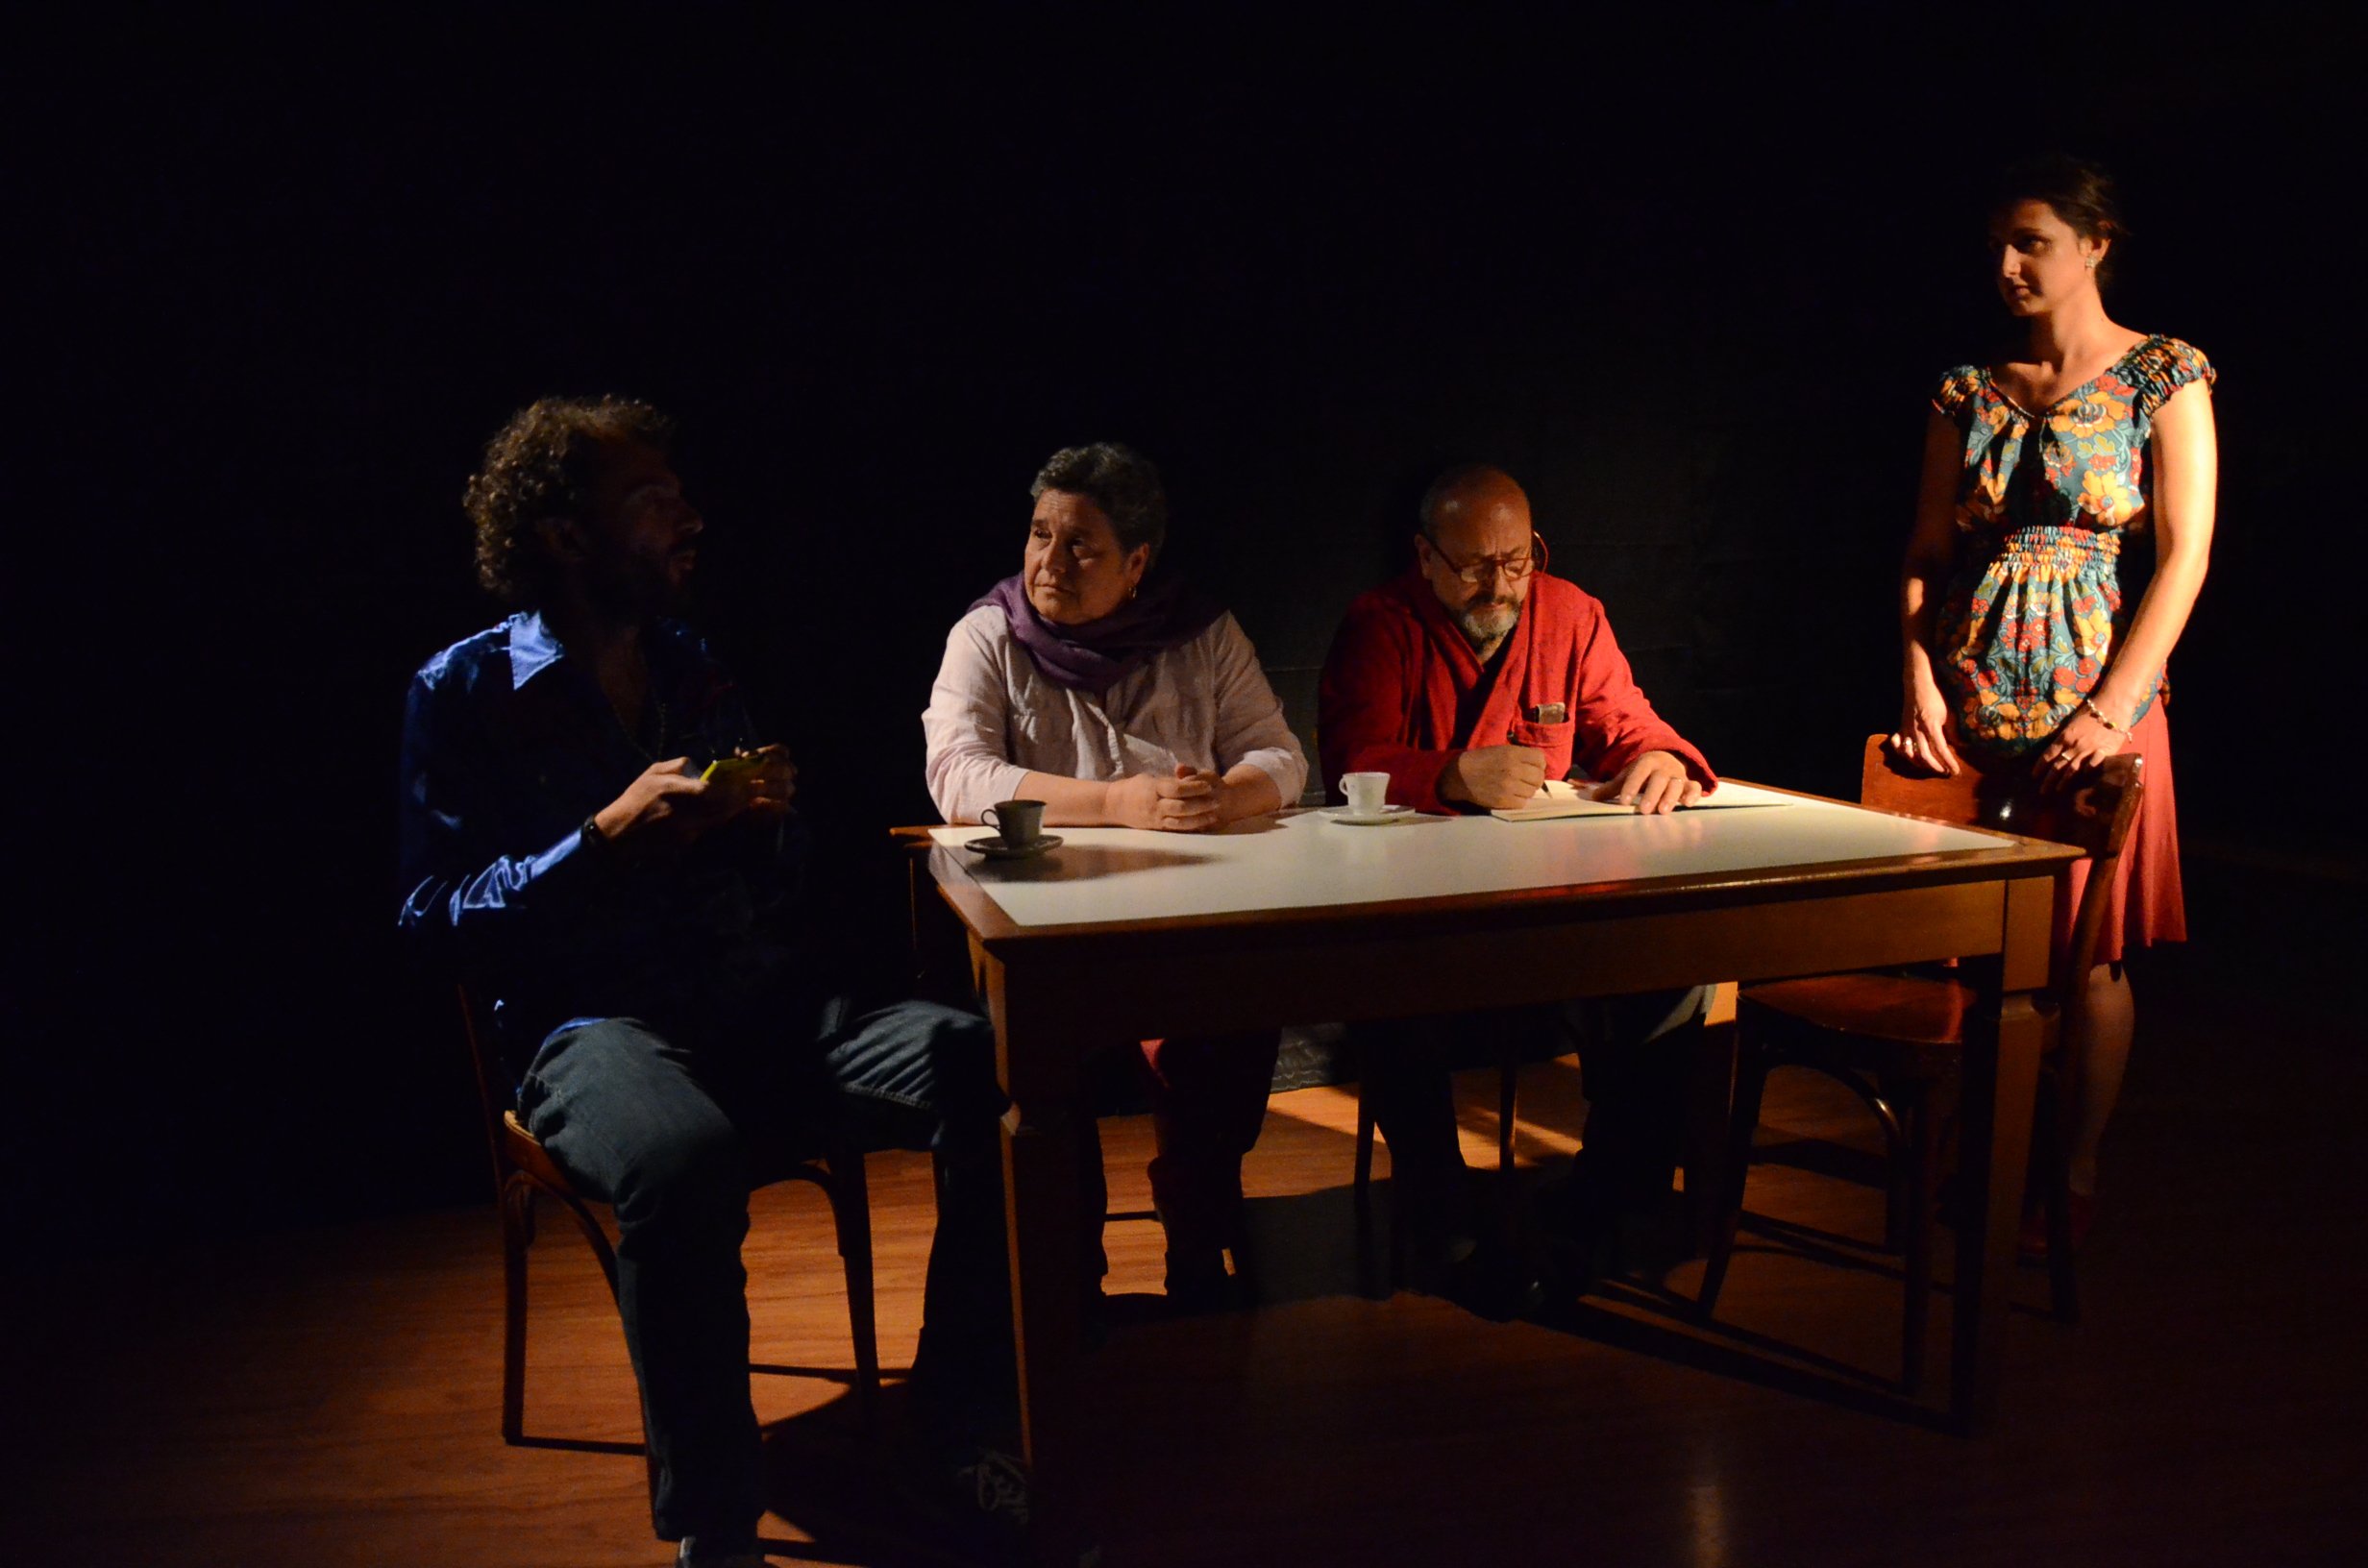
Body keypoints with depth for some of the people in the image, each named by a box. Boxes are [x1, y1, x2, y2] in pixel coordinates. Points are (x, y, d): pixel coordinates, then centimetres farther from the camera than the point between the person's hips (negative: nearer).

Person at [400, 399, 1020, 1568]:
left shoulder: (693, 671, 18)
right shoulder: (465, 692, 3)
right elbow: (435, 921, -4)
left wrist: (770, 817, -1)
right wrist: (610, 835, -14)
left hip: (763, 1006, 5)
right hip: (593, 1023, -4)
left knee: (990, 1066, -23)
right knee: (682, 1159, -41)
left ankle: (962, 1418, -6)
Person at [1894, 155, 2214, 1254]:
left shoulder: (2165, 377, 0)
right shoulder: (1966, 392, 9)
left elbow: (2185, 558, -6)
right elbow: (1926, 554, 7)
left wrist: (2110, 710, -14)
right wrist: (1920, 686, -6)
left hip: (2096, 699, -3)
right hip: (1969, 700, 3)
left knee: (2089, 949, 3)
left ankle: (2075, 1179, 17)